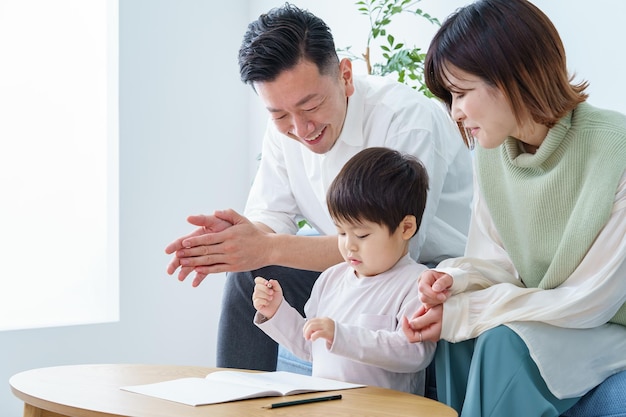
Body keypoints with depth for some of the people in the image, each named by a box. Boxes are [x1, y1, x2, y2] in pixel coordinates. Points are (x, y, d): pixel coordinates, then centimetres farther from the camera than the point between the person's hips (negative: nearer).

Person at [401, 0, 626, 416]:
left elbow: (592, 300, -21)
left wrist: (463, 313, -22)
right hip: (541, 323, 6)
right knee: (458, 339, -23)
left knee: (505, 343, -30)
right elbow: (499, 260, 6)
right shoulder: (492, 150, -3)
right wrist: (456, 280, -18)